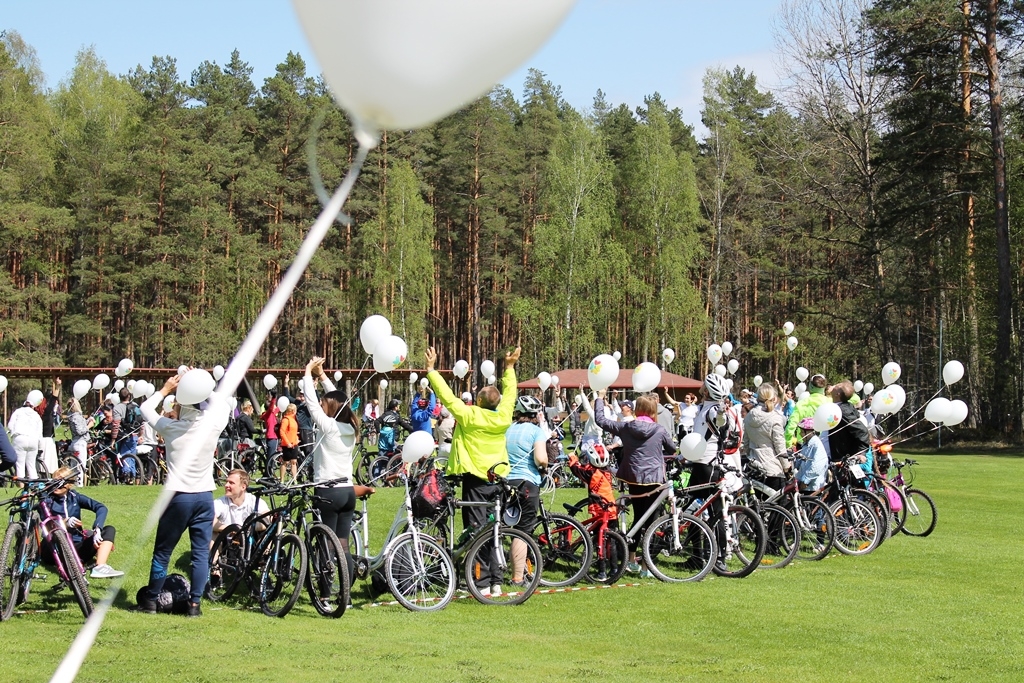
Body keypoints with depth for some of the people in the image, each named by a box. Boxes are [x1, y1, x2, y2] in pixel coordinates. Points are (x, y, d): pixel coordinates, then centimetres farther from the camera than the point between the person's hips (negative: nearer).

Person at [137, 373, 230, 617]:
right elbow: (223, 403, 15)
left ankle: (150, 600, 19)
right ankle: (194, 603, 5)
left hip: (177, 497, -1)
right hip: (204, 497, 1)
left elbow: (146, 408, 8)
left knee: (162, 552, 10)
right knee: (201, 553, 6)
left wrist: (165, 389, 14)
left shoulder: (170, 427, -9)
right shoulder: (212, 425, -7)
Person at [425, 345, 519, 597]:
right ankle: (497, 581, 13)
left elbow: (446, 395, -11)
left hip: (476, 479, -5)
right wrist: (509, 367, 30)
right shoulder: (503, 416, 0)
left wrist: (431, 369, -2)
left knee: (476, 530, -2)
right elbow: (510, 392, 17)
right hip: (500, 480, 5)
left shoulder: (470, 416, -13)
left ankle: (483, 583, -5)